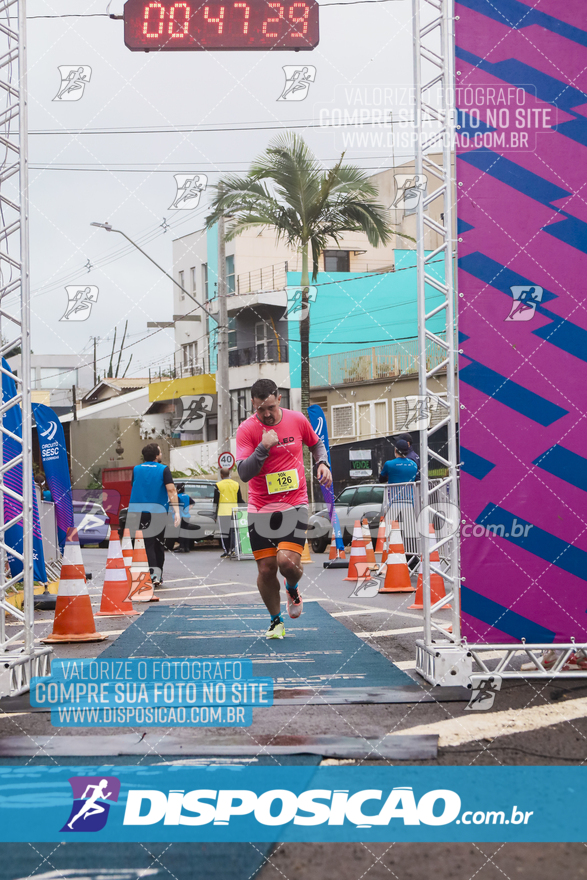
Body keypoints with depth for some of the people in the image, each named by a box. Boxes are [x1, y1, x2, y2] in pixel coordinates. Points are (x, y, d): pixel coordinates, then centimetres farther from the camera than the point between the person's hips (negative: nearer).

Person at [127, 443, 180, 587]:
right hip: (159, 512, -1)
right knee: (159, 544, 14)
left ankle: (153, 573, -21)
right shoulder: (163, 470, -3)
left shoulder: (136, 470, 6)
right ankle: (158, 575, 22)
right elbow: (171, 490, -14)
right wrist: (176, 511, -19)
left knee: (147, 544, -3)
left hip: (139, 512, 1)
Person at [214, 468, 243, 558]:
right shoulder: (236, 484, 9)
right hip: (234, 511, 4)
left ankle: (225, 551, -1)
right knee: (233, 531, 10)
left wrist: (215, 513, 3)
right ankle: (232, 549, 4)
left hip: (223, 512, -4)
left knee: (224, 532, 0)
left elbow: (216, 501, -3)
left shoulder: (218, 485, -3)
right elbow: (240, 500, 12)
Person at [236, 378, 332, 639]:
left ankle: (292, 589, 19)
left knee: (287, 561, -18)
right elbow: (244, 473, -15)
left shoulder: (297, 420, 0)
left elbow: (316, 443, 20)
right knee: (266, 569, 0)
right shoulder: (246, 430, -8)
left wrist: (322, 463, 0)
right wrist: (264, 447, -26)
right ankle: (275, 621, 24)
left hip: (294, 505, 0)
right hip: (261, 509, 0)